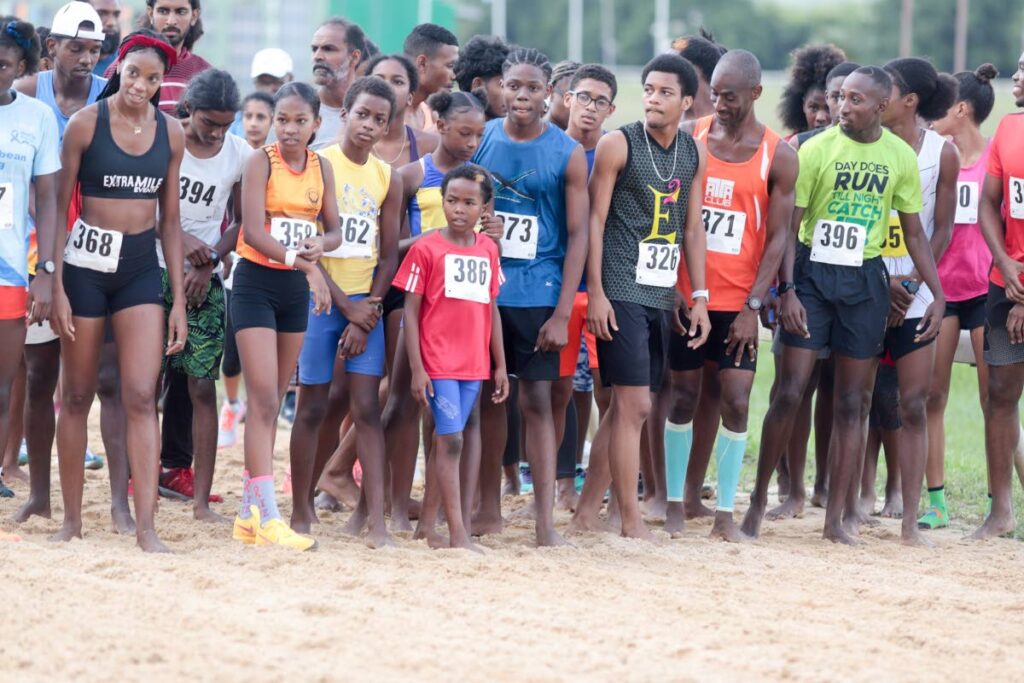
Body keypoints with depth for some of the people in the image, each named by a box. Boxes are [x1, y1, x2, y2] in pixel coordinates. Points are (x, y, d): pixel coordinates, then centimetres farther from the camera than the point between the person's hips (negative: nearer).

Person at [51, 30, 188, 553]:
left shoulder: (170, 133, 4)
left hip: (142, 267, 2)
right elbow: (59, 207, -3)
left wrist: (178, 300, 8)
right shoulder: (86, 124, -6)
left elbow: (170, 220, 11)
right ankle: (71, 519, 16)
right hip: (87, 263, -2)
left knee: (141, 397, -7)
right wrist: (57, 287, -9)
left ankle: (146, 526, -11)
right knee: (77, 396, 6)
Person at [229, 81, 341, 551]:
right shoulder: (262, 161, -9)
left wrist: (318, 245, -14)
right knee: (263, 399, -11)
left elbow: (334, 231, 10)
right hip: (256, 281, -6)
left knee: (273, 402, 10)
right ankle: (267, 517, -14)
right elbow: (252, 230, -19)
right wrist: (305, 263, -30)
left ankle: (249, 512, 16)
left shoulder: (321, 167, 7)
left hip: (297, 286, 6)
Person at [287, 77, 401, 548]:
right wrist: (346, 307, -10)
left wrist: (367, 313, -5)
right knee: (314, 406, 1)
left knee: (366, 406, -5)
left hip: (364, 304, 3)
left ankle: (375, 518, -9)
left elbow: (388, 255, 7)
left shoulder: (387, 180, 7)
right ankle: (301, 512, 12)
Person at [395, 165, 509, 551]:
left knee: (465, 437, 9)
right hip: (439, 362, -5)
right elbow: (411, 311, -4)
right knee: (450, 439, -9)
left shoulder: (488, 250, 9)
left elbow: (491, 309, 15)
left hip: (474, 364, 5)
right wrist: (416, 369, -9)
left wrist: (500, 365, 13)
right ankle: (458, 533, -9)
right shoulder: (426, 249, -5)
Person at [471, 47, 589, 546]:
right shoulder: (480, 139, 4)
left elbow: (577, 235, -3)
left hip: (537, 294, -3)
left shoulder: (567, 154, -3)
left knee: (537, 401, -5)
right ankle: (489, 509, 20)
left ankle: (545, 518, -5)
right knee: (488, 397, 10)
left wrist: (562, 312, -10)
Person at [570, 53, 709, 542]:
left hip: (662, 295, 6)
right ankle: (630, 520, -6)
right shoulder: (619, 145, -6)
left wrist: (699, 295, 11)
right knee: (634, 405, -10)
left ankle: (587, 510, 16)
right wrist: (595, 293, -11)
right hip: (621, 293, -6)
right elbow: (595, 219, -6)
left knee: (624, 406, 9)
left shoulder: (695, 154, 10)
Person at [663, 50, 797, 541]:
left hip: (738, 302, -1)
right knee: (683, 397, 6)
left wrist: (753, 306, -9)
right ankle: (674, 505, 15)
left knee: (736, 402, -4)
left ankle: (725, 514, 3)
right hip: (686, 296, 1)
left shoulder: (778, 156, -3)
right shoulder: (689, 138, 1)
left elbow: (777, 236, -3)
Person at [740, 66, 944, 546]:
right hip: (812, 273, -2)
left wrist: (938, 294, 3)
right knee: (790, 392, -5)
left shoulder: (901, 157, 1)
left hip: (864, 280, 2)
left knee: (853, 402, 4)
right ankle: (759, 498, 7)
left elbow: (914, 232, 9)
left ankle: (838, 515, 9)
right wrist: (787, 289, -16)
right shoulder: (816, 150, -7)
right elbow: (788, 224, -6)